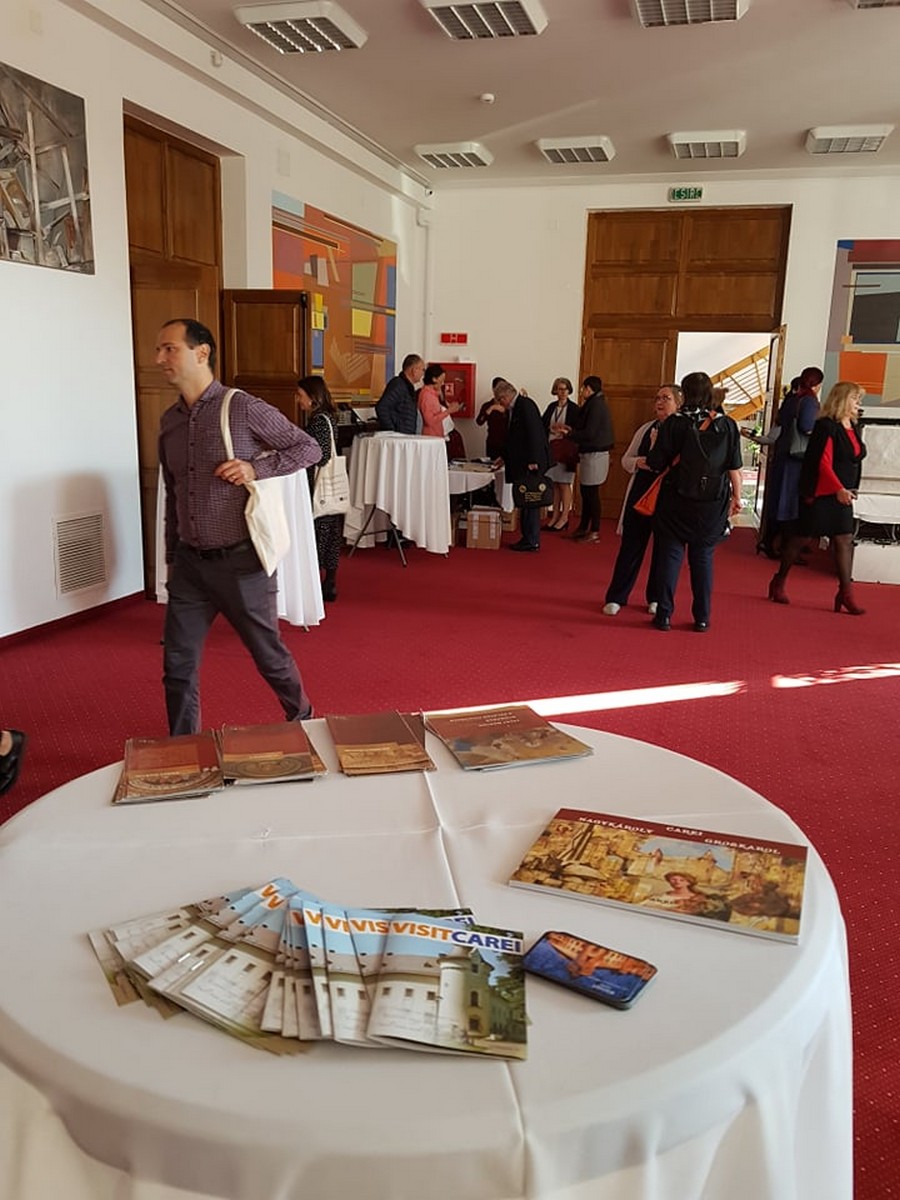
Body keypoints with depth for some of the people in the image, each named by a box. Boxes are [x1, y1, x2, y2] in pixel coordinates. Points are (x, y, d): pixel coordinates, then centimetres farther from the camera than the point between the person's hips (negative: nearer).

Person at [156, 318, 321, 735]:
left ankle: (303, 720, 35)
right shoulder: (169, 421, 9)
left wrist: (256, 467, -17)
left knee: (269, 656, 10)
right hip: (189, 564, 5)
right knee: (177, 665, 6)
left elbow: (309, 448, -4)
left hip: (240, 561, -5)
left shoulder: (244, 408, -9)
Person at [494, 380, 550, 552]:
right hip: (521, 463, 9)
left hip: (531, 462, -9)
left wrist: (533, 460, -22)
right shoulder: (514, 409, 17)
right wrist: (504, 457, 30)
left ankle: (532, 541, -3)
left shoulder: (525, 404, -12)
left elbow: (534, 433, -19)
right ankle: (529, 538, 15)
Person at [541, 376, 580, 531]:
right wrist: (552, 428, -9)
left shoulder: (574, 408, -2)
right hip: (551, 448, 5)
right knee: (554, 484, 8)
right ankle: (555, 516, 16)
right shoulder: (551, 407, 13)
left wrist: (567, 429, -20)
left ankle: (564, 517, 4)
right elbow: (542, 424, 9)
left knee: (564, 484, -3)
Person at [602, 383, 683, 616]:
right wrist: (638, 462, -6)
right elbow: (626, 459, 15)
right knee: (630, 545, 6)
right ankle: (616, 597, 16)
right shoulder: (646, 429, 9)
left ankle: (656, 598, 24)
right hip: (640, 493, 4)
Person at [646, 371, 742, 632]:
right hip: (713, 503, 2)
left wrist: (655, 445, 12)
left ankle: (664, 615, 9)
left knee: (670, 555, 7)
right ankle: (702, 618, 15)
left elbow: (655, 463, -7)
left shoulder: (674, 423, -7)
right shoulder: (727, 425, -2)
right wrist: (736, 496, 9)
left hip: (677, 500, -2)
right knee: (703, 557, 11)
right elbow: (734, 467, 0)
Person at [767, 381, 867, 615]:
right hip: (820, 493, -7)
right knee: (801, 538, 2)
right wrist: (839, 489, -30)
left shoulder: (853, 429, 11)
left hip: (842, 494, 8)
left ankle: (846, 593, 1)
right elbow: (823, 463, -22)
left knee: (845, 540, 0)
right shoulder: (826, 426, -13)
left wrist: (849, 490, 16)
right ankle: (778, 583, 18)